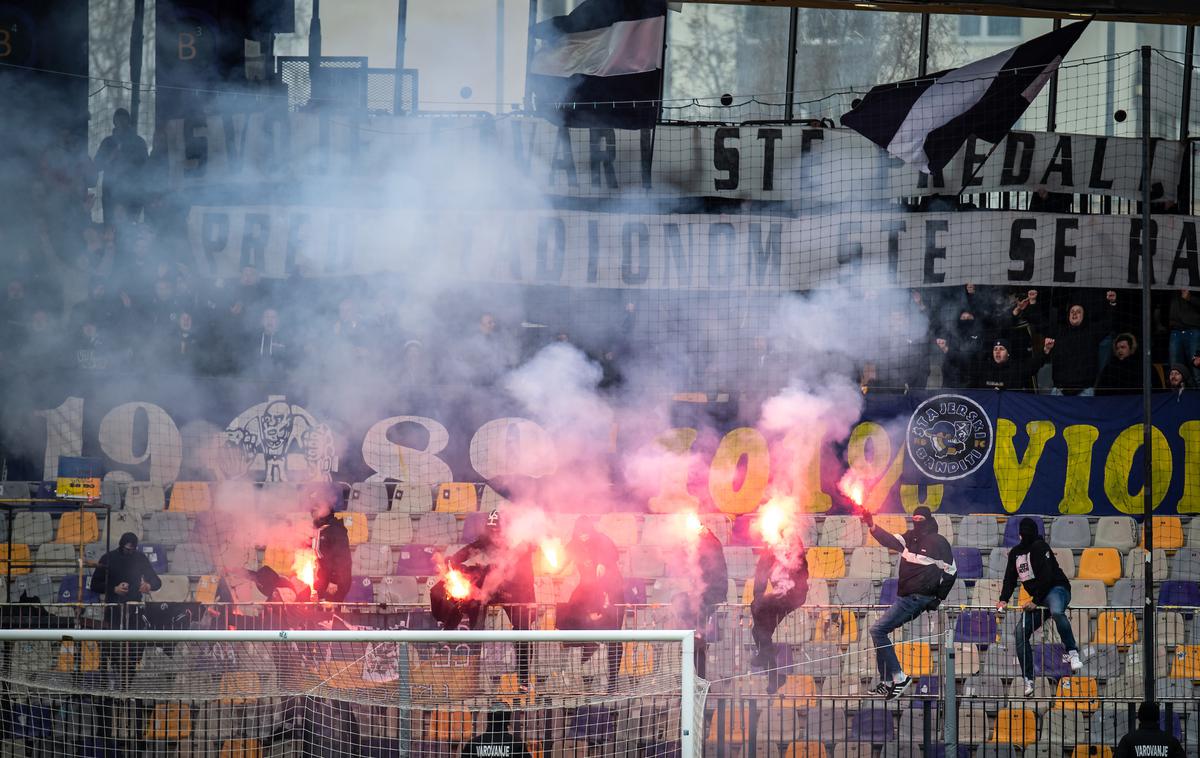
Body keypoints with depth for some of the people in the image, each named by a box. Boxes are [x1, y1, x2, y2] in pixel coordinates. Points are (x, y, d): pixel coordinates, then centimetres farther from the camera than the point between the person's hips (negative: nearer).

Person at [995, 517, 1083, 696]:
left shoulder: (1040, 547, -8)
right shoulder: (1015, 553, 15)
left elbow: (1046, 576, -16)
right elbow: (1010, 579, 17)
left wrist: (1036, 601, -19)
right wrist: (1003, 599, 0)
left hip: (1056, 589, -7)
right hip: (1036, 598, 8)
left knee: (1056, 611, -42)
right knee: (1021, 631, -7)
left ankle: (1072, 653, -37)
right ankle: (1028, 680, -4)